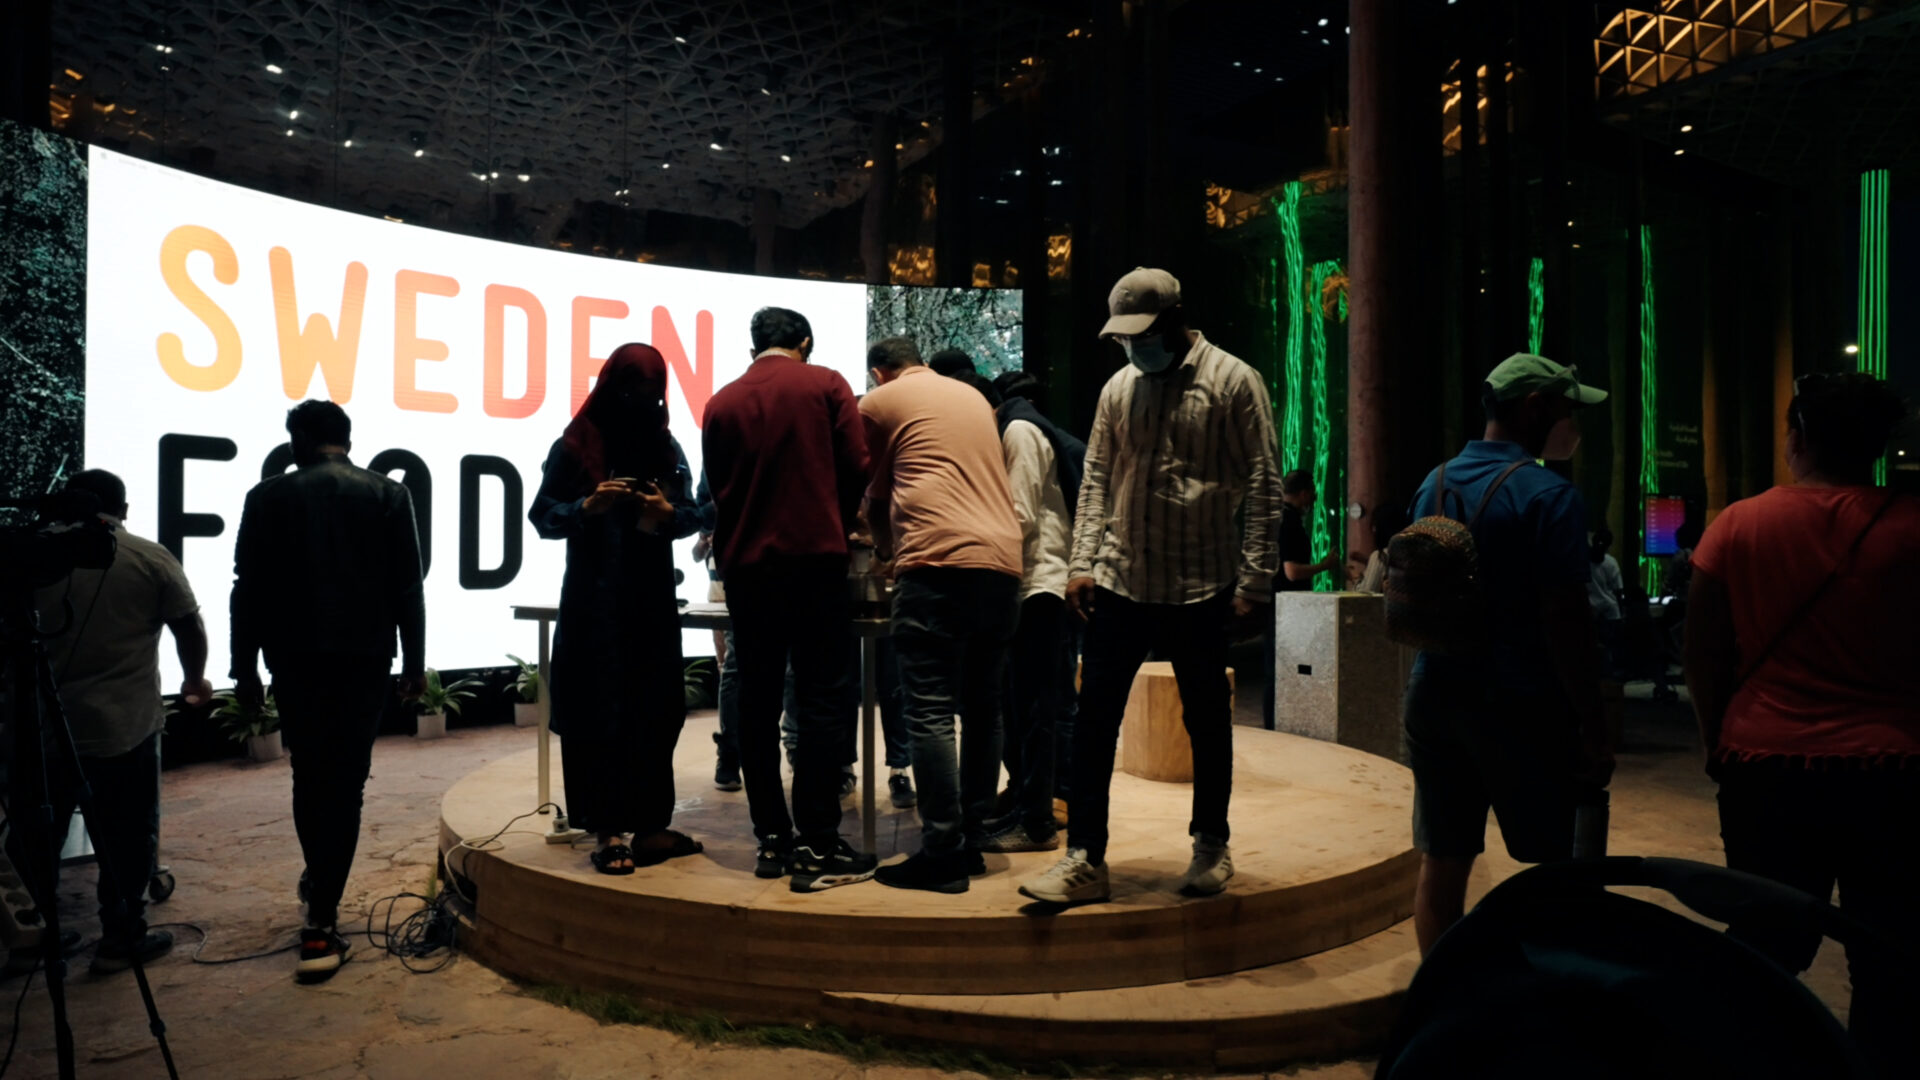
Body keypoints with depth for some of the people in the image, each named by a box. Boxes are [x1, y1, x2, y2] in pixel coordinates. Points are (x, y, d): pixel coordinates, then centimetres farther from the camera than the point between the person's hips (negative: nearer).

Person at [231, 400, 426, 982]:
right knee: (345, 782, 2)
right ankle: (321, 925, 0)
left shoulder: (268, 496, 2)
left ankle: (320, 882, 31)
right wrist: (415, 663, 5)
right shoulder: (388, 495, 1)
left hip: (294, 657, 1)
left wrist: (245, 669, 8)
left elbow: (248, 590, 2)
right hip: (366, 657, -1)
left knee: (310, 775, 18)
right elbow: (407, 587, 0)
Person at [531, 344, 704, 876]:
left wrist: (668, 512, -14)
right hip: (594, 601, -4)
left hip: (654, 598, 4)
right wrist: (588, 506, -19)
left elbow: (693, 512, 8)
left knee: (656, 711, 5)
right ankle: (609, 832, 4)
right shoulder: (575, 444, 0)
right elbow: (543, 517, -1)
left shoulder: (666, 446, 9)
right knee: (600, 715, -3)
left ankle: (649, 825, 16)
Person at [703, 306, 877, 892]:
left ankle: (771, 840, 13)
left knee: (758, 702, 9)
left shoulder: (721, 403, 10)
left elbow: (718, 488, 12)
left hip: (744, 565, 4)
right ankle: (818, 848, -3)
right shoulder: (825, 384, 2)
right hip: (814, 558, -3)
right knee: (821, 702, -2)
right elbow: (857, 469, -2)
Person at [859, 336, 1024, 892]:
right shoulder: (974, 397, 26)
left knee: (930, 712, -6)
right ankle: (973, 841, 16)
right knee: (982, 706, 11)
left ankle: (942, 852, -8)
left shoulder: (879, 402, 11)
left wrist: (887, 549, 38)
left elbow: (875, 496, 18)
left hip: (937, 563, -6)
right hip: (1002, 561, 6)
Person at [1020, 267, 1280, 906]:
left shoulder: (1232, 382, -4)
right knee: (1094, 717, 1)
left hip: (1200, 588, -4)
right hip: (1119, 583, 4)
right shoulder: (1119, 387, 10)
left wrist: (1255, 581, -10)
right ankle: (1084, 859, 9)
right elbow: (1096, 481, 12)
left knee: (1207, 721, 11)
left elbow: (1261, 487, -6)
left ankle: (1211, 846, 29)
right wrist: (1082, 562, 2)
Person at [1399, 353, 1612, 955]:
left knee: (1442, 861, 11)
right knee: (1551, 866, 7)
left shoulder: (1433, 484, 8)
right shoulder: (1548, 495, -12)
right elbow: (1565, 622, -15)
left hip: (1436, 698, 6)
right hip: (1520, 705, -6)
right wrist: (1592, 731, -10)